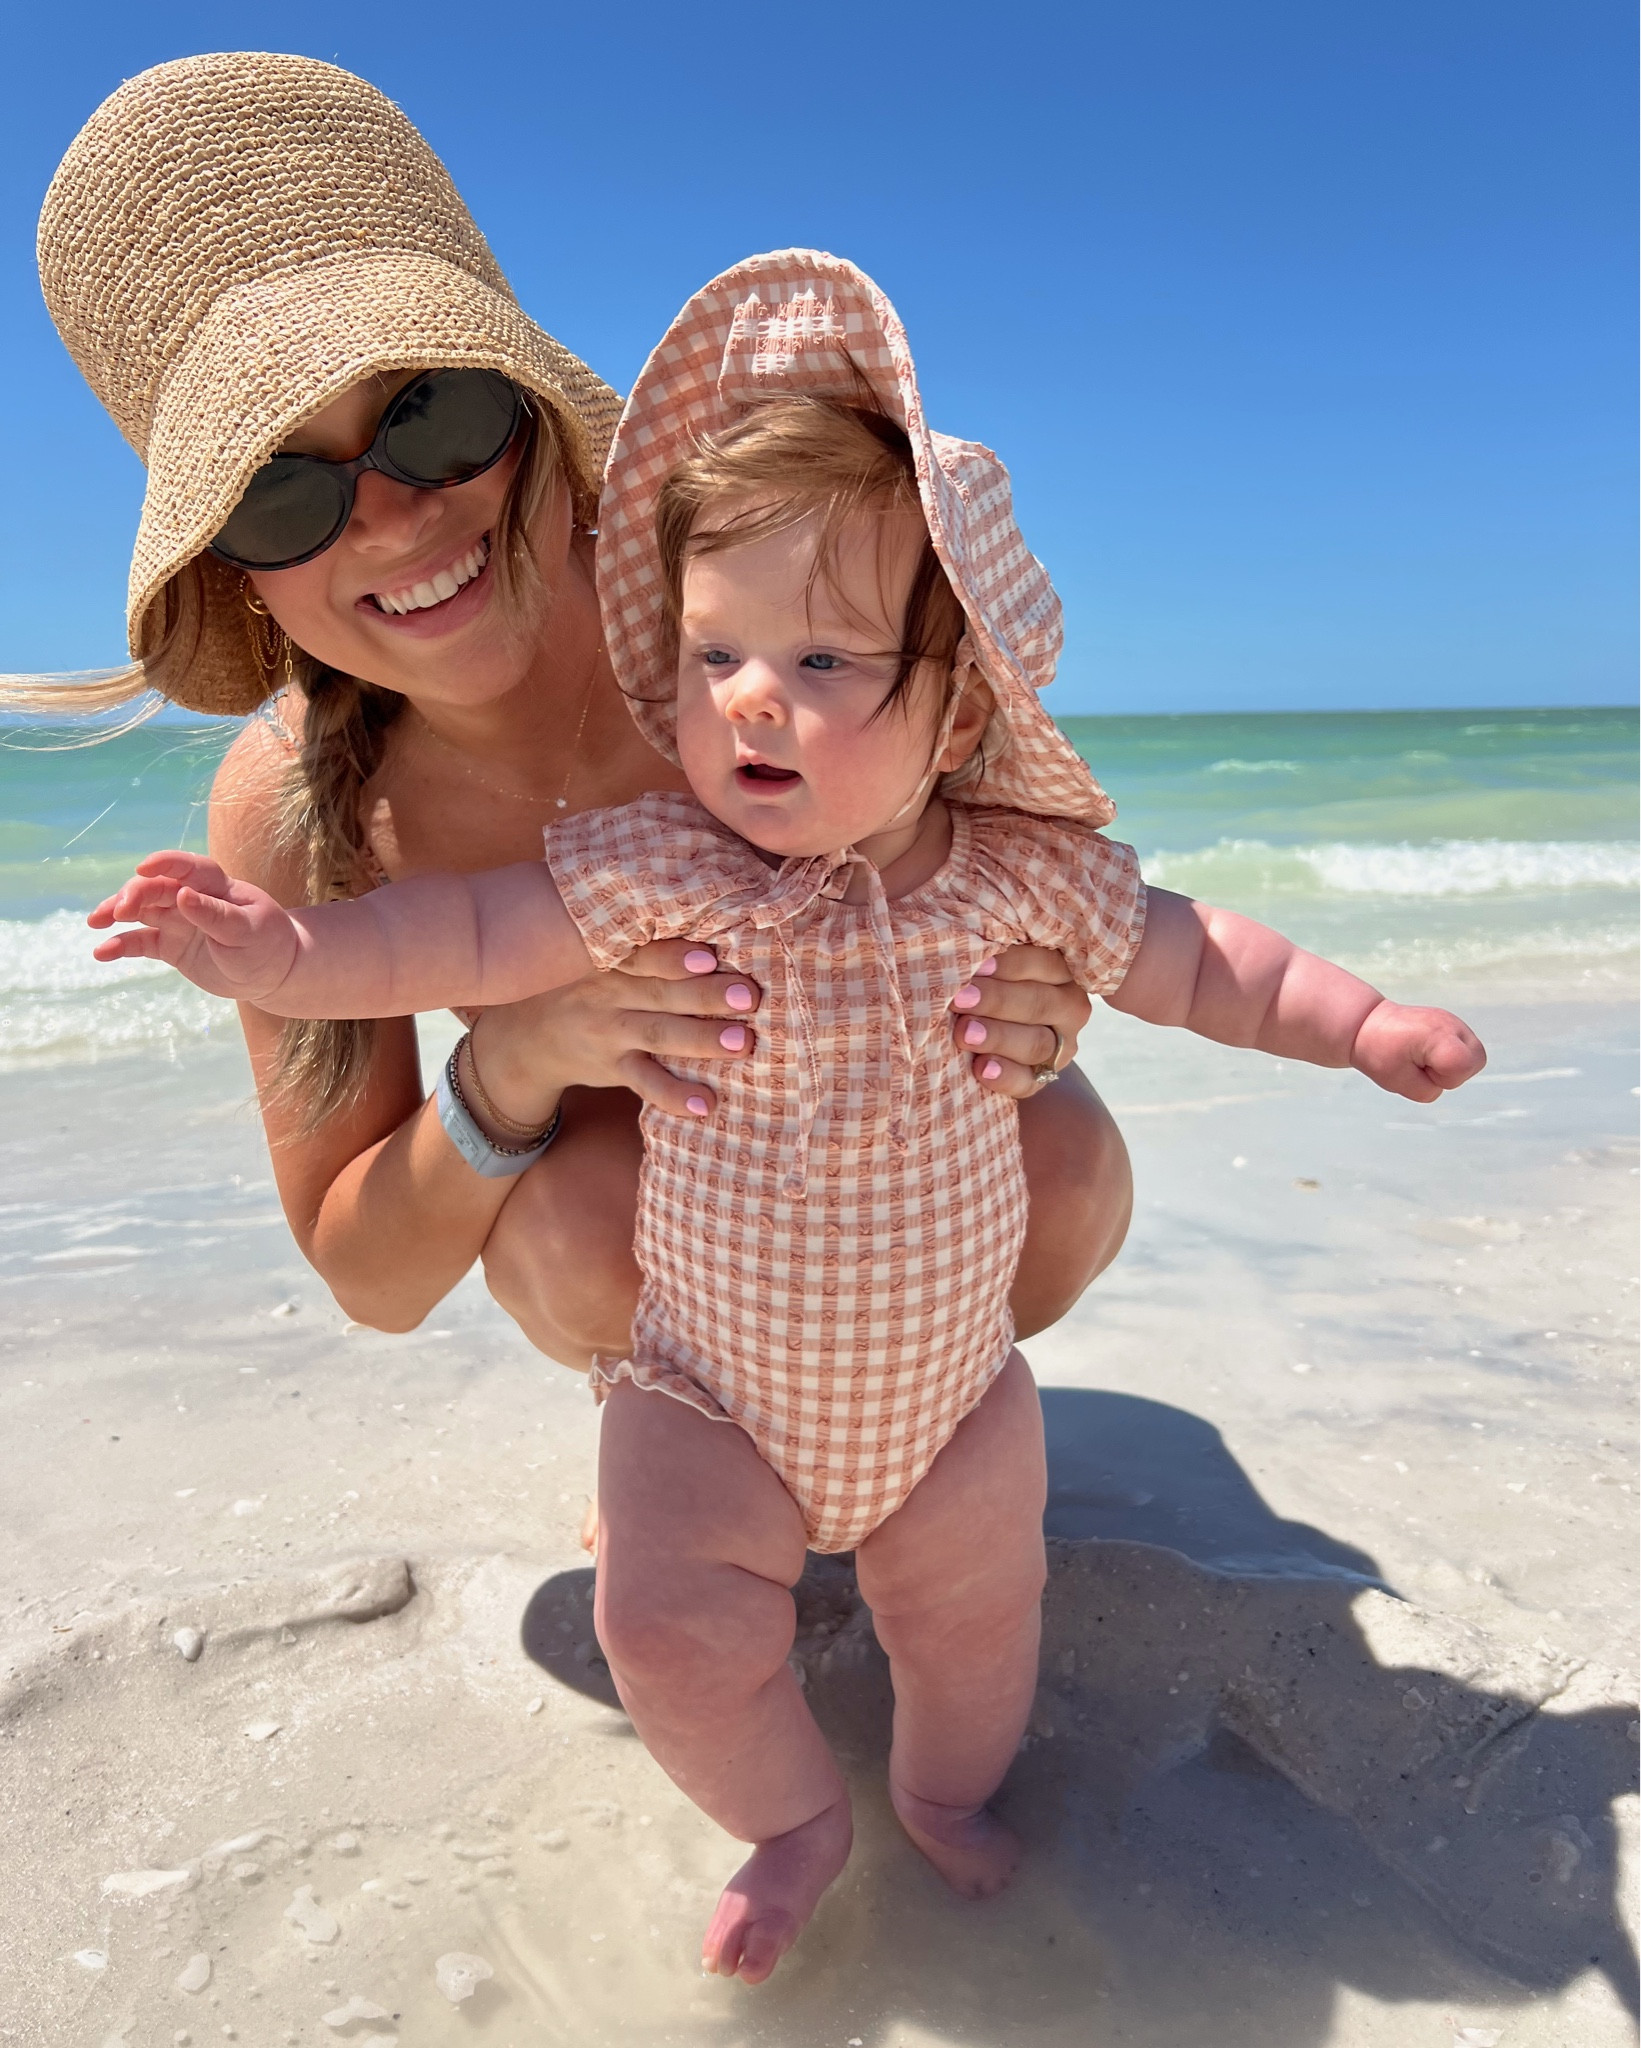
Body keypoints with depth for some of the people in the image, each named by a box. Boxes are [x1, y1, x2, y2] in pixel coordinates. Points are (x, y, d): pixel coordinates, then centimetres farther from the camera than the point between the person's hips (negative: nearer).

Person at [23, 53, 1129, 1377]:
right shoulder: (287, 805, -25)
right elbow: (373, 1281, -19)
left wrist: (1033, 1007, -41)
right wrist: (514, 1056, -39)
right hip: (602, 1148, 0)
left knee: (1066, 1172, -29)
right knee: (588, 1227, -33)